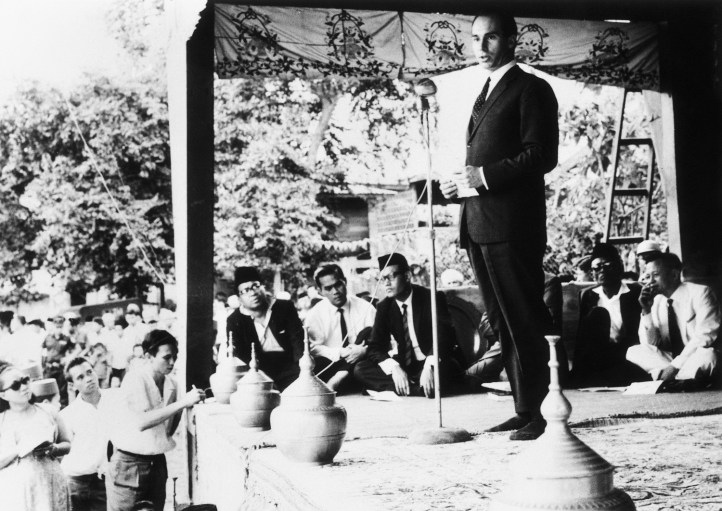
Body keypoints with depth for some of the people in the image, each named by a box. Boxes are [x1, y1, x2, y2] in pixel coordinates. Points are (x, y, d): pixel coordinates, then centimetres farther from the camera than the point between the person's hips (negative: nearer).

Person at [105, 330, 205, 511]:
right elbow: (141, 422, -28)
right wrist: (182, 402, -28)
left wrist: (183, 408, -4)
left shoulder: (172, 384, 5)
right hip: (129, 465, -6)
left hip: (158, 462, 6)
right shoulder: (135, 379, -14)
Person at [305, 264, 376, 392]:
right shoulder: (315, 315, 2)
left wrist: (364, 350, -23)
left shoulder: (365, 308, 2)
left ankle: (338, 379, -27)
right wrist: (340, 353, -20)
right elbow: (314, 348, -4)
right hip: (329, 364, -2)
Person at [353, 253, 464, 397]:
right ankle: (419, 389, -28)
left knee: (446, 368, -39)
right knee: (360, 370, -19)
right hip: (403, 368, 5)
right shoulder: (384, 307, 4)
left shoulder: (432, 298, -8)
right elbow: (375, 348, -3)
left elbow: (444, 337, -21)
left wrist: (430, 367, -39)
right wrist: (394, 368, -25)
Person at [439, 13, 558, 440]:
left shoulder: (531, 89, -2)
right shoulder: (485, 95, 24)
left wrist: (484, 176, -16)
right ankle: (524, 410, 16)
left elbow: (541, 156, -12)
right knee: (503, 323, 10)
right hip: (479, 224, 9)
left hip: (512, 224, -9)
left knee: (526, 321, -7)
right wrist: (461, 183, 7)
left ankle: (542, 412, -2)